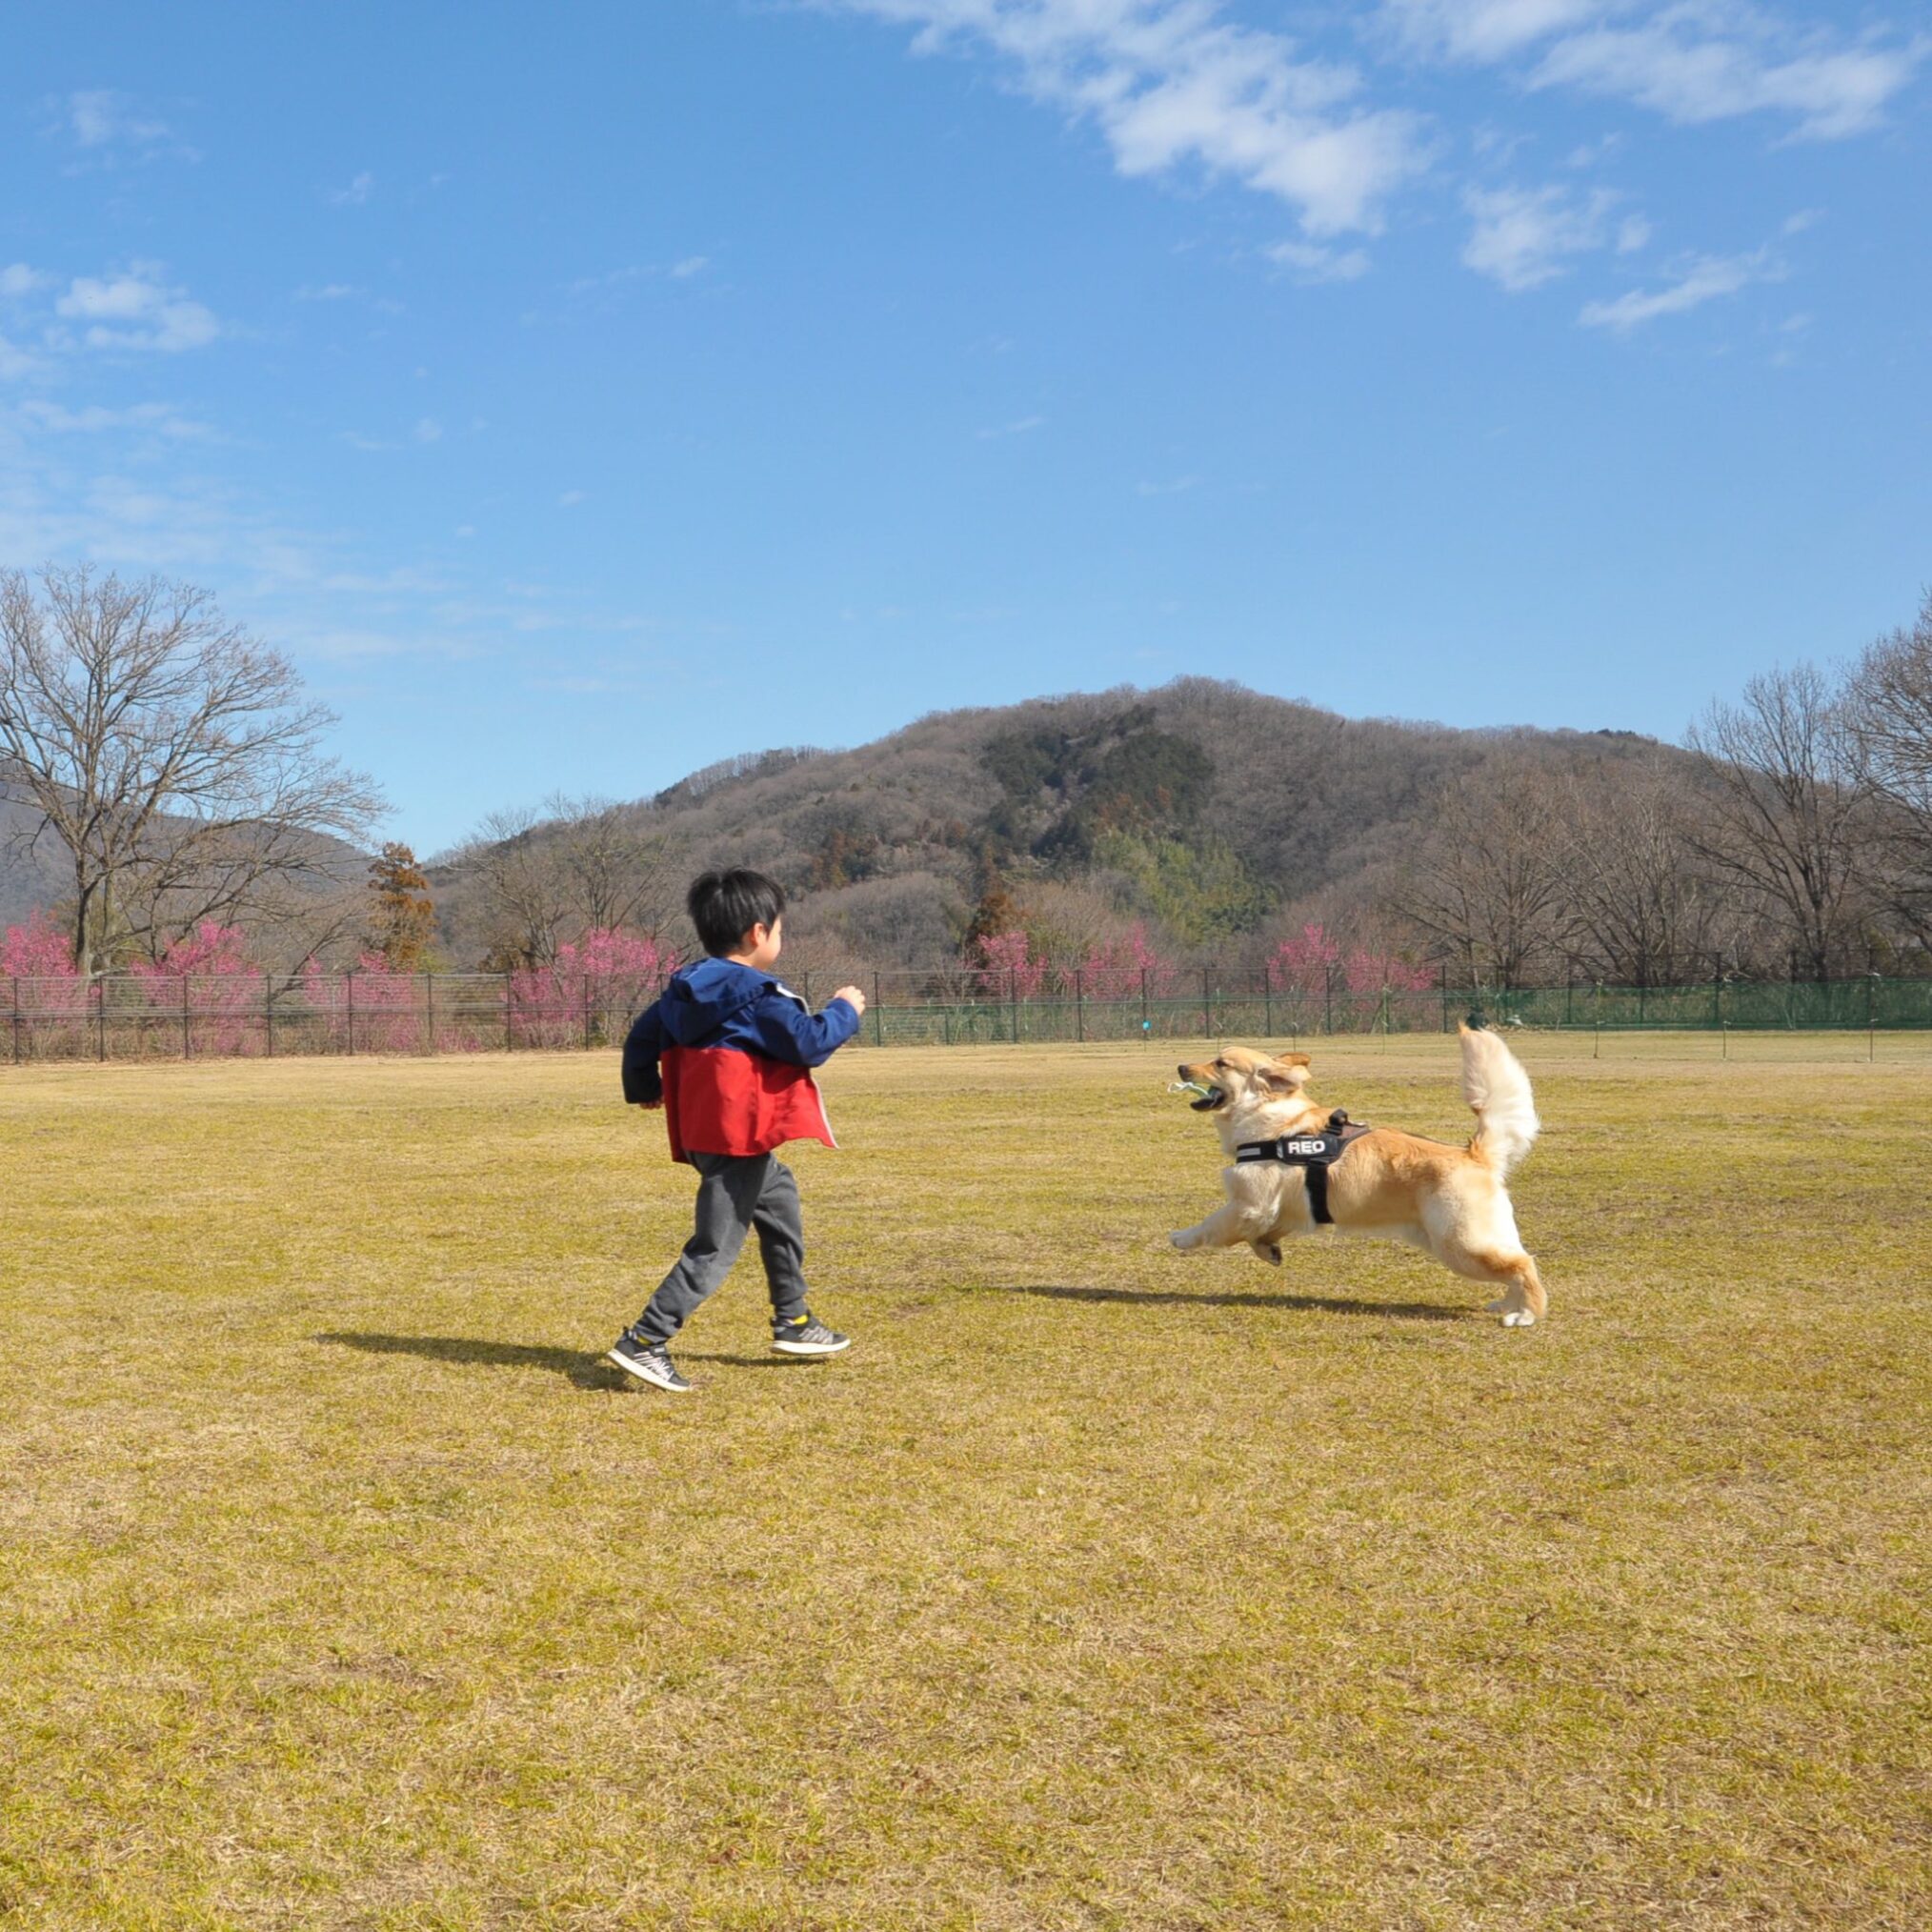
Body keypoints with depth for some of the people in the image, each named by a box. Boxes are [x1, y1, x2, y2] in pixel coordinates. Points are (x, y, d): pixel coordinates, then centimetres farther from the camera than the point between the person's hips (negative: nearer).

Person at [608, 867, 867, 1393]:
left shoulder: (687, 989, 10)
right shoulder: (759, 995, -16)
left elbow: (642, 1035, 17)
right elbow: (809, 1044, -18)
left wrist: (643, 1087, 34)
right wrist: (844, 1011, -1)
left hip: (708, 1130, 10)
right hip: (738, 1136, -10)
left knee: (780, 1198, 25)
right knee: (715, 1246, -6)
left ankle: (793, 1321, 33)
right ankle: (645, 1341, -8)